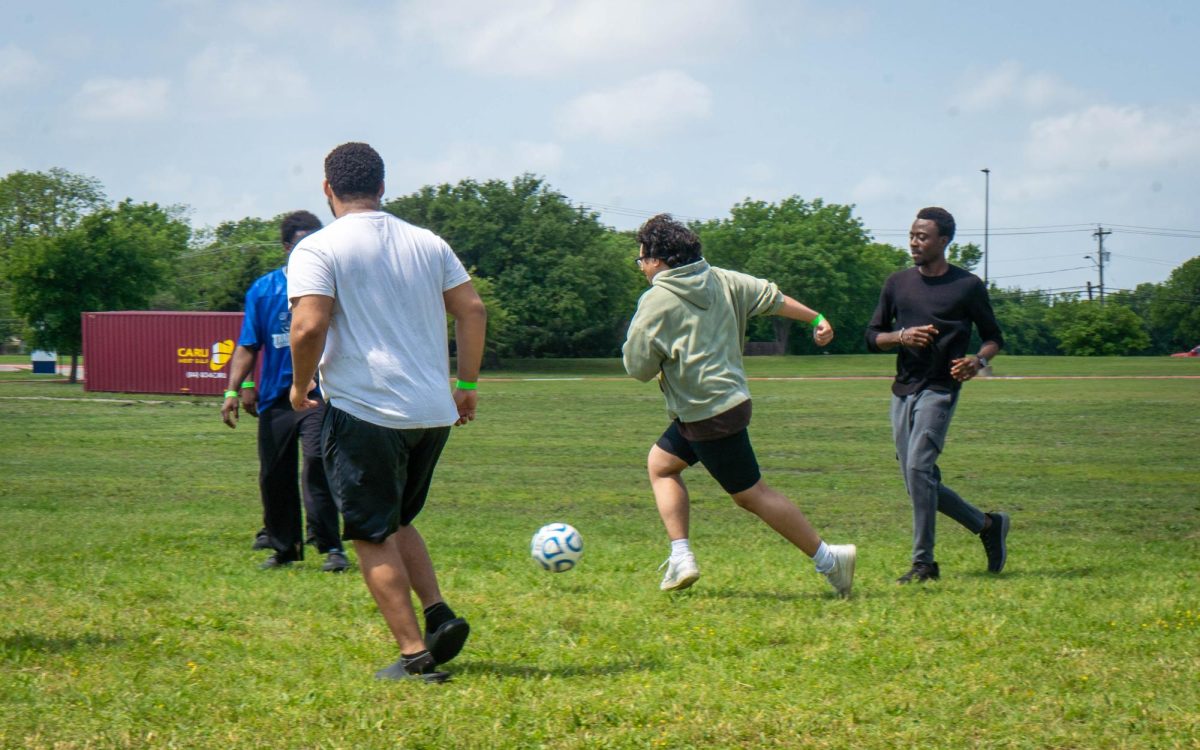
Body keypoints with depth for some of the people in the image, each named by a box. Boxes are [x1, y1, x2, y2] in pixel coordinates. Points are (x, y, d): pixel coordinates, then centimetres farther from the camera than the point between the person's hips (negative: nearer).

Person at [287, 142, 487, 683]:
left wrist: (300, 385, -1)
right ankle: (439, 615, 7)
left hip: (365, 412, -6)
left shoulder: (318, 250, -6)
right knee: (397, 521, 23)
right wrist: (467, 384, 15)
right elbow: (472, 311, 7)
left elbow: (309, 327, -17)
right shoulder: (427, 243, 10)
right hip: (434, 411, 6)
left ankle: (415, 654, -1)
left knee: (374, 536, 3)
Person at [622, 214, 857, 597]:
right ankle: (682, 558, 12)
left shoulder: (656, 302, -14)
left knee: (751, 494, -1)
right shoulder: (720, 281, 8)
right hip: (730, 399, 9)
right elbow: (772, 298, 12)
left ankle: (828, 558, 2)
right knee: (660, 463, 19)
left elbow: (637, 367, -11)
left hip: (709, 416, -9)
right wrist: (816, 319, 23)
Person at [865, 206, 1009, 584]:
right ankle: (987, 525, 24)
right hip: (903, 389, 6)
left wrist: (979, 361, -12)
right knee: (918, 481, 5)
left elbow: (993, 336, 9)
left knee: (918, 467, -20)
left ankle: (923, 562, -13)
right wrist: (901, 336, -8)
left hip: (940, 389, -6)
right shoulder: (897, 283, 11)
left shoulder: (968, 286, 0)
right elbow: (872, 336, 12)